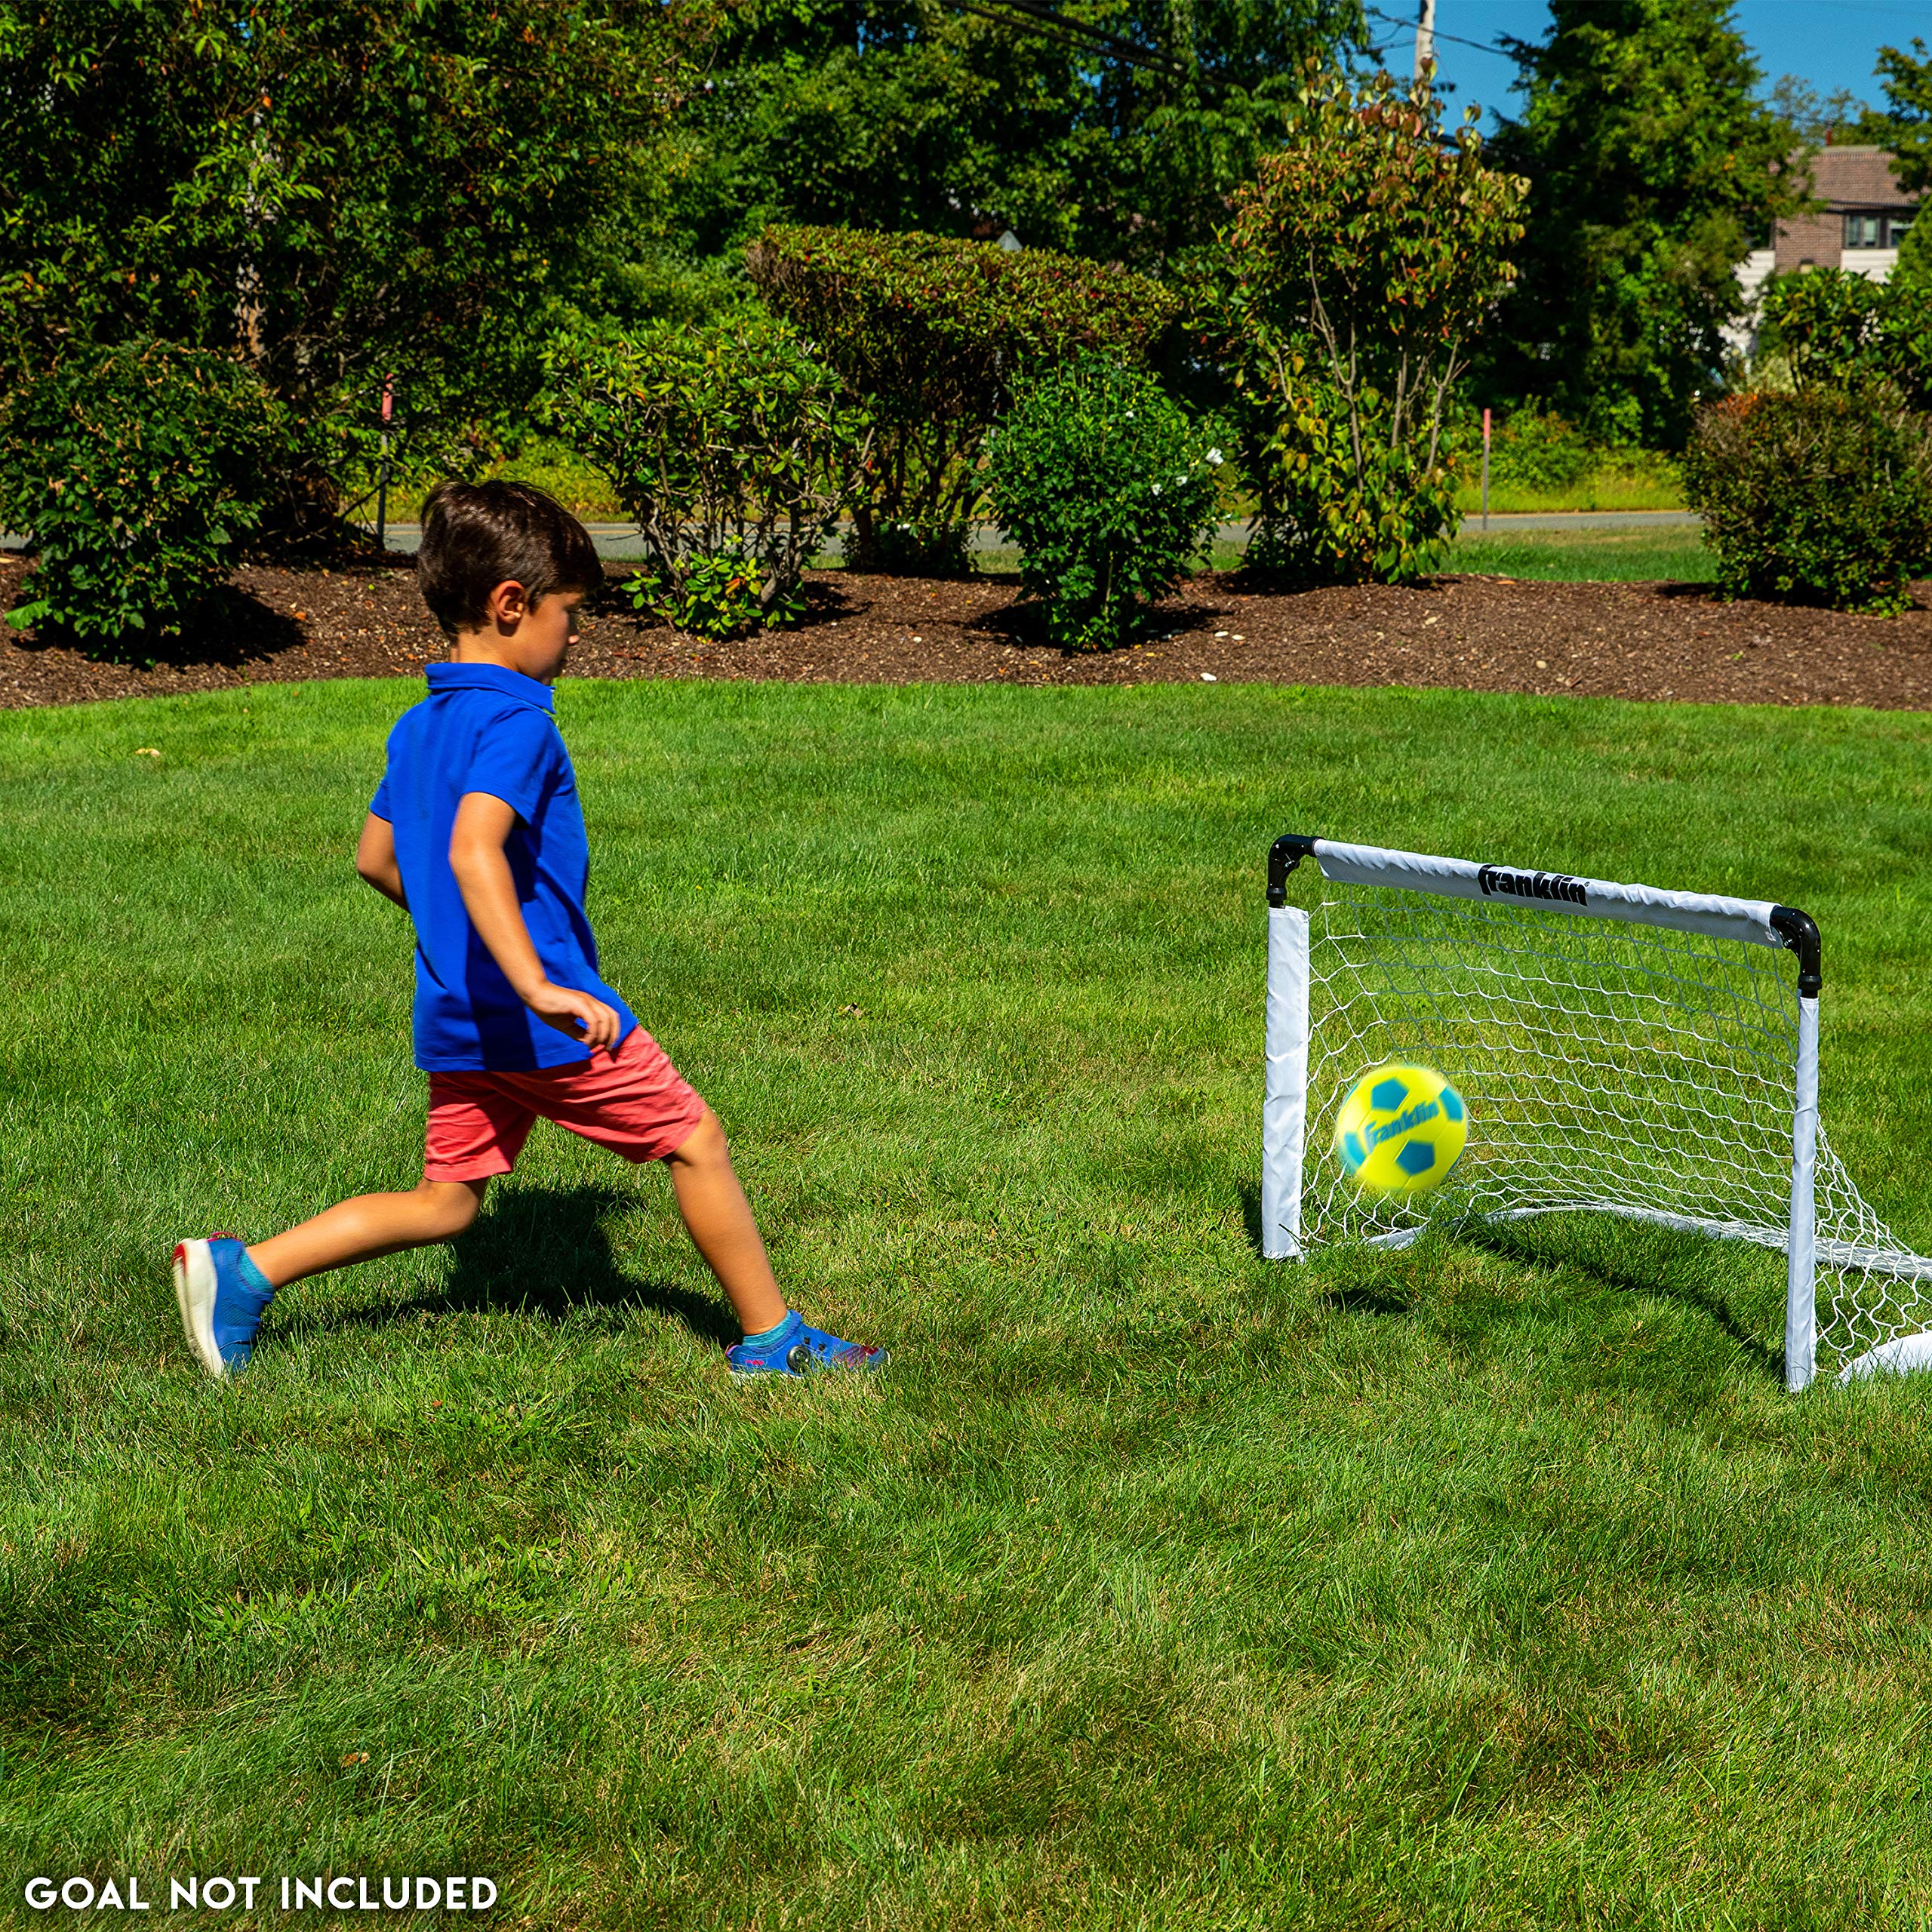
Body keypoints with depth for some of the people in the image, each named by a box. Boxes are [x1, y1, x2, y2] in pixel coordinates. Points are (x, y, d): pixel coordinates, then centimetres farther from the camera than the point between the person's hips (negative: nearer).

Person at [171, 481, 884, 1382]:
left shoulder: (417, 726, 12)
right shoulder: (515, 721, -16)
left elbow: (374, 858, 20)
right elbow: (474, 851, -31)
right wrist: (534, 984, -38)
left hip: (456, 1020, 9)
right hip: (545, 1022, -9)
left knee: (444, 1204, 15)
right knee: (694, 1139, 5)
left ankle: (243, 1270, 7)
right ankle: (771, 1339, 13)